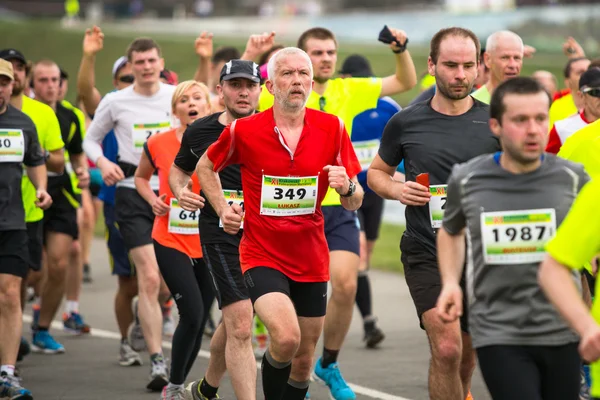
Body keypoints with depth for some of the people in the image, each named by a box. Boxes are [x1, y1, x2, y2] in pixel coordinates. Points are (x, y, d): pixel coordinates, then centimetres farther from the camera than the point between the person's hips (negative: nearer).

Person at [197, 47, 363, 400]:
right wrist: (223, 209, 1)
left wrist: (346, 188, -19)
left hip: (312, 261, 3)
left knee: (303, 362, 9)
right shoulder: (244, 130, -6)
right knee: (286, 338, -26)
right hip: (261, 256, -3)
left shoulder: (333, 128, -2)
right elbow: (206, 166, 14)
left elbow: (355, 202, 3)